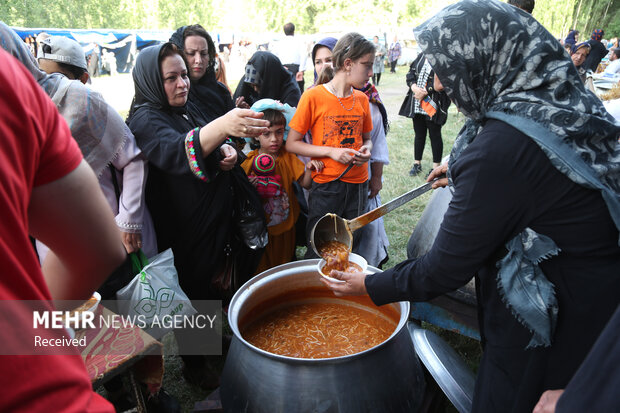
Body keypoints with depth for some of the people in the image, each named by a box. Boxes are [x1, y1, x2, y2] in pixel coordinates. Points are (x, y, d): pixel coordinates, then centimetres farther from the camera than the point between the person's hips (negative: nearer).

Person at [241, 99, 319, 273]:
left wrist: (309, 169, -25)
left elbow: (305, 184, -7)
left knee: (284, 262, 21)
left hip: (284, 225, 2)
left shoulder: (287, 157, -4)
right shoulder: (250, 161, -11)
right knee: (260, 268, 13)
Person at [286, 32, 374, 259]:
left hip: (358, 186, 5)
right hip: (325, 187, -4)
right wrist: (331, 151, -17)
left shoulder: (362, 99, 6)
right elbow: (291, 144, -8)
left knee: (350, 251, 14)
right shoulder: (313, 97, -9)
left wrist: (366, 150, -4)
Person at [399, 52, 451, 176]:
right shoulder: (422, 55, 11)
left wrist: (425, 92, -17)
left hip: (433, 105, -6)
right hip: (416, 104, 6)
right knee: (419, 134, 15)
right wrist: (414, 86, -7)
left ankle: (436, 167, 18)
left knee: (435, 135, 5)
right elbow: (411, 72, 11)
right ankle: (417, 163, 29)